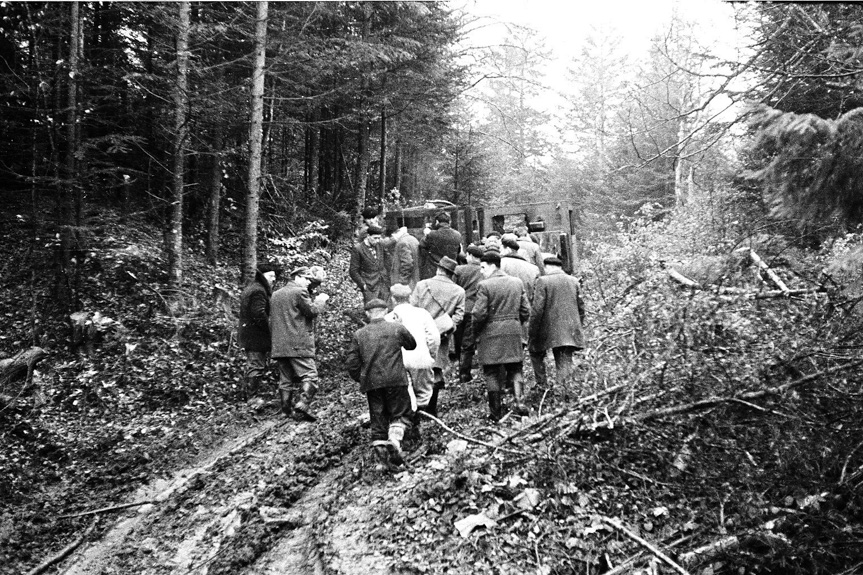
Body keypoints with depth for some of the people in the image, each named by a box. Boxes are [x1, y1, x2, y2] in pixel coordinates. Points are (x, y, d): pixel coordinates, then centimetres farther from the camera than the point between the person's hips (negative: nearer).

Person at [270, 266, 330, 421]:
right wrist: (321, 300, 9)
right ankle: (303, 406, -21)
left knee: (286, 379, 10)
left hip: (279, 346, 8)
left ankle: (287, 411, 9)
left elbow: (271, 320, 22)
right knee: (309, 376, -7)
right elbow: (312, 311, -8)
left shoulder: (276, 294, 19)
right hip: (299, 344, -8)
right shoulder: (299, 292, -6)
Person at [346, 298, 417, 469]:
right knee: (400, 413, 8)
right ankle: (394, 441, -17)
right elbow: (412, 345, 19)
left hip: (371, 384, 2)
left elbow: (352, 363, 4)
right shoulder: (397, 328, 2)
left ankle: (381, 459, 5)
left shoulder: (359, 334, 6)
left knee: (378, 419, 10)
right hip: (395, 380, -2)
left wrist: (362, 380, 18)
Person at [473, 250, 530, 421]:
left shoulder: (484, 285, -10)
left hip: (491, 333, -4)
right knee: (515, 369, 15)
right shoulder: (517, 282, 7)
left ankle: (496, 412, 9)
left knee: (492, 373, 5)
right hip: (514, 333, 4)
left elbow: (479, 314, -14)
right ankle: (520, 402, 0)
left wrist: (476, 331, 2)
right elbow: (525, 312, 8)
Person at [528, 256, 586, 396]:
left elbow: (537, 309, -12)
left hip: (549, 329, -4)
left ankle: (543, 384, 13)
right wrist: (578, 326, 22)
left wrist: (531, 331, -5)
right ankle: (563, 390, 3)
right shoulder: (573, 281, 8)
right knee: (565, 360, 7)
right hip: (570, 330, 4)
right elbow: (581, 307, 11)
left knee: (535, 352, 17)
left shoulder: (543, 281, -8)